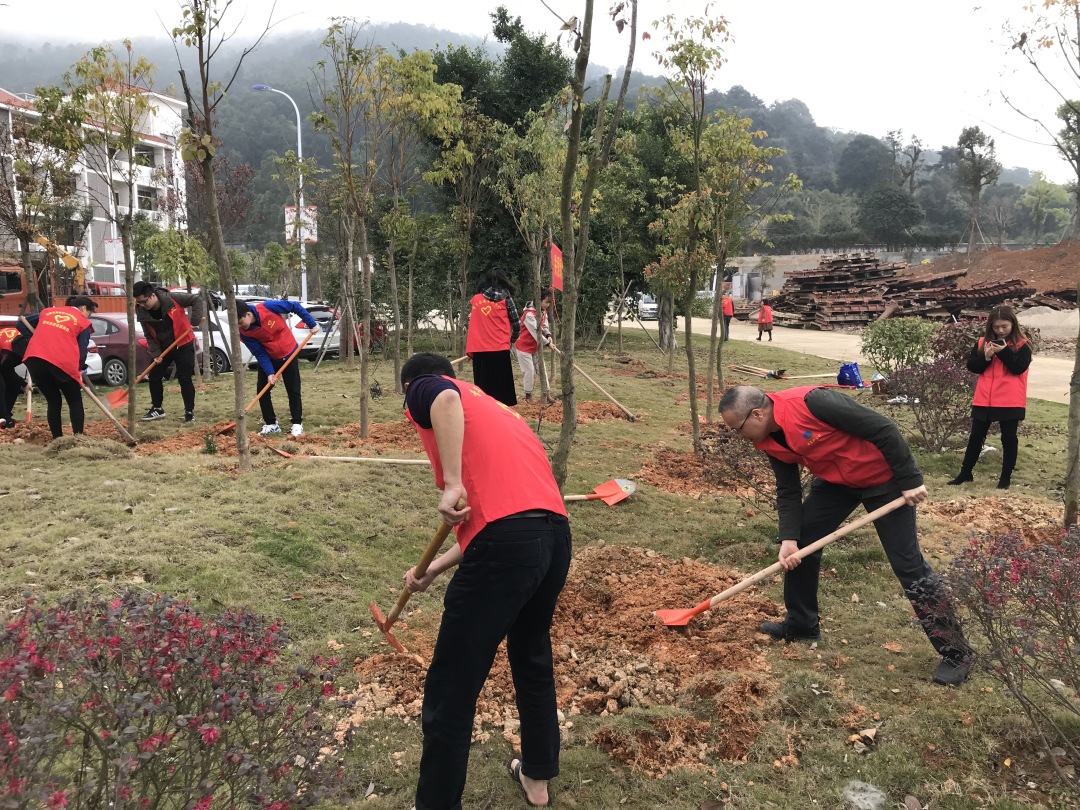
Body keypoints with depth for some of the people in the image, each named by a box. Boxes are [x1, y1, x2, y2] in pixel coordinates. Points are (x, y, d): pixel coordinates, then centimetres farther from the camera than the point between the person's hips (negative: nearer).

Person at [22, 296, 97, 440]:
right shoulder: (83, 322, 12)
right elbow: (82, 350, 4)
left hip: (34, 359, 4)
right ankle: (78, 437, -1)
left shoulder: (47, 311, 26)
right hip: (62, 362, -4)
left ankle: (57, 439, 16)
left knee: (53, 401, 19)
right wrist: (79, 369, 17)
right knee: (75, 401, 13)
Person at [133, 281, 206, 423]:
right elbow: (149, 335, -4)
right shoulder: (142, 312, -11)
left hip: (183, 344, -5)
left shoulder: (172, 298, -23)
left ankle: (189, 411, 4)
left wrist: (197, 318, -27)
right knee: (154, 376, 6)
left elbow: (197, 299, -16)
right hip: (163, 348, 5)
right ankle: (157, 408, 23)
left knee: (184, 378, -7)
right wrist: (155, 354, -13)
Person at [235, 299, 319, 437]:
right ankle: (271, 423, 10)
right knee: (262, 390, -2)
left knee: (293, 390, -1)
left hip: (288, 354, -2)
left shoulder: (268, 307, -29)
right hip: (268, 358, 3)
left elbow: (295, 306, -16)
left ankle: (297, 424, 7)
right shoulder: (244, 332, -19)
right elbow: (259, 353, -15)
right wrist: (269, 373, -25)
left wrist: (312, 324, -12)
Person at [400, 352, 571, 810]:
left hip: (506, 543, -8)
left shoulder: (422, 390, 13)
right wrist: (433, 569, 37)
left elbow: (446, 399, -15)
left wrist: (452, 483, -18)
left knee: (450, 692, 6)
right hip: (556, 533, 9)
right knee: (533, 657, 30)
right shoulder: (494, 409, 33)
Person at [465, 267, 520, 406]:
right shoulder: (505, 299, 4)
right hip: (500, 350, -2)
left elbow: (470, 325, 11)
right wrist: (512, 340, 23)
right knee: (502, 389, 2)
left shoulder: (475, 299, 10)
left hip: (479, 350, 2)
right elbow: (516, 325, 5)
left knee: (483, 388, 8)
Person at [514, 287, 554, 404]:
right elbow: (536, 332, -28)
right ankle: (528, 395, 9)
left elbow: (544, 326, 4)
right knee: (529, 370, -5)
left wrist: (548, 336, -16)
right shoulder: (529, 314, -27)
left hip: (536, 346, 8)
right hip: (524, 346, -8)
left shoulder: (543, 312, 1)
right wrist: (547, 343, -24)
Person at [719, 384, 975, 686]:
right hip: (837, 480, 8)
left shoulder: (811, 402, -33)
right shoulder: (770, 441, -7)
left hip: (884, 476, -8)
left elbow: (884, 429, -28)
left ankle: (957, 653, 7)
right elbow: (788, 491, 1)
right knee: (800, 542, 5)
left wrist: (910, 480, -24)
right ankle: (801, 624, 24)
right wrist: (788, 538, -11)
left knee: (907, 564, -6)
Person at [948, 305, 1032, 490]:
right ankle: (965, 473, 19)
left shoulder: (1022, 345, -2)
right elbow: (971, 366, 2)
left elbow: (1019, 367, -14)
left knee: (1008, 438, 7)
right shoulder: (982, 342, 6)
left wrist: (1004, 351, -21)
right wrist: (986, 356, -14)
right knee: (976, 437, 9)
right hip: (984, 400, 3)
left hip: (1010, 402, -3)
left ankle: (1006, 477, 17)